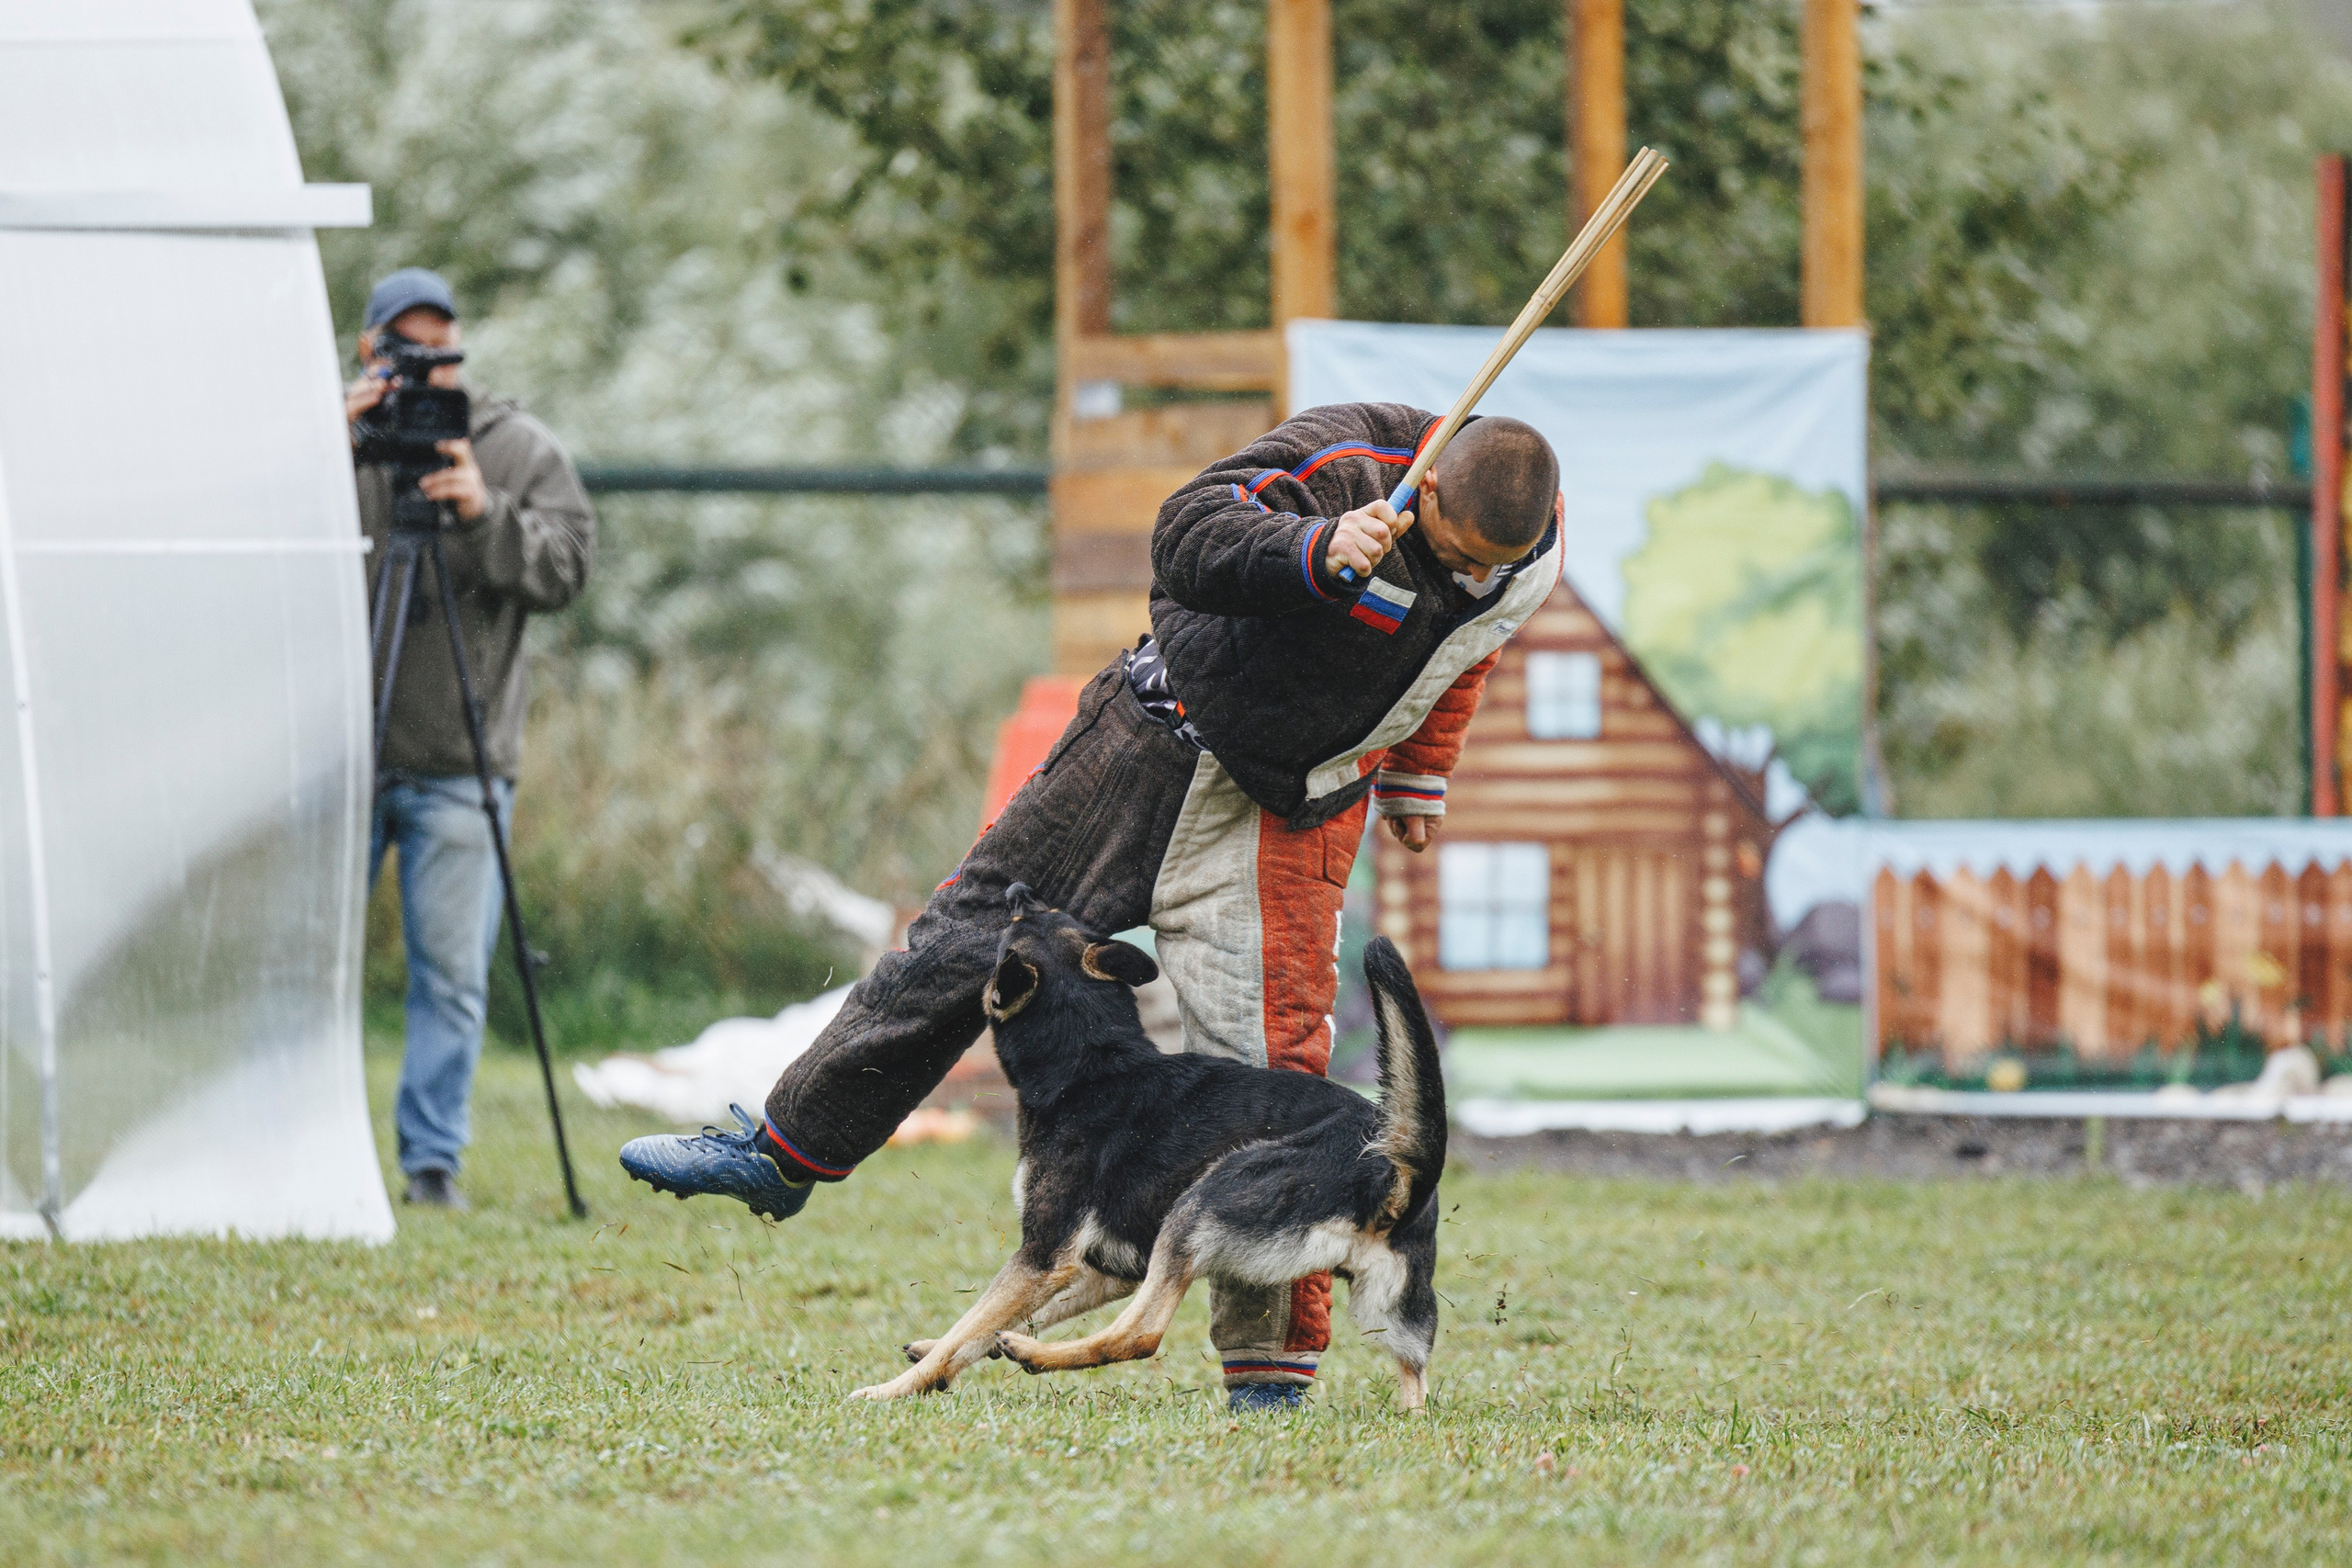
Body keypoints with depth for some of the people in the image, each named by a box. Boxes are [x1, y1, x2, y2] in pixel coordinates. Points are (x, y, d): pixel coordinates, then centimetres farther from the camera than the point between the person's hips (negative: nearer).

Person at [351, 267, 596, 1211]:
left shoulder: (521, 450, 8)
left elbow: (566, 567, -2)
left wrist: (485, 515, -18)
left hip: (461, 765, 0)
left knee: (452, 973, -2)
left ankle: (433, 1158, 5)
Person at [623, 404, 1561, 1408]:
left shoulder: (1532, 558, -7)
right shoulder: (1341, 457, -22)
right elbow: (1187, 536, -33)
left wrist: (1419, 781, 25)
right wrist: (1317, 552, -49)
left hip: (1288, 820, 1)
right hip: (1153, 748, -1)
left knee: (1271, 1060, -10)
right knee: (972, 931, 5)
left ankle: (1274, 1357, -2)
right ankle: (785, 1150, 20)